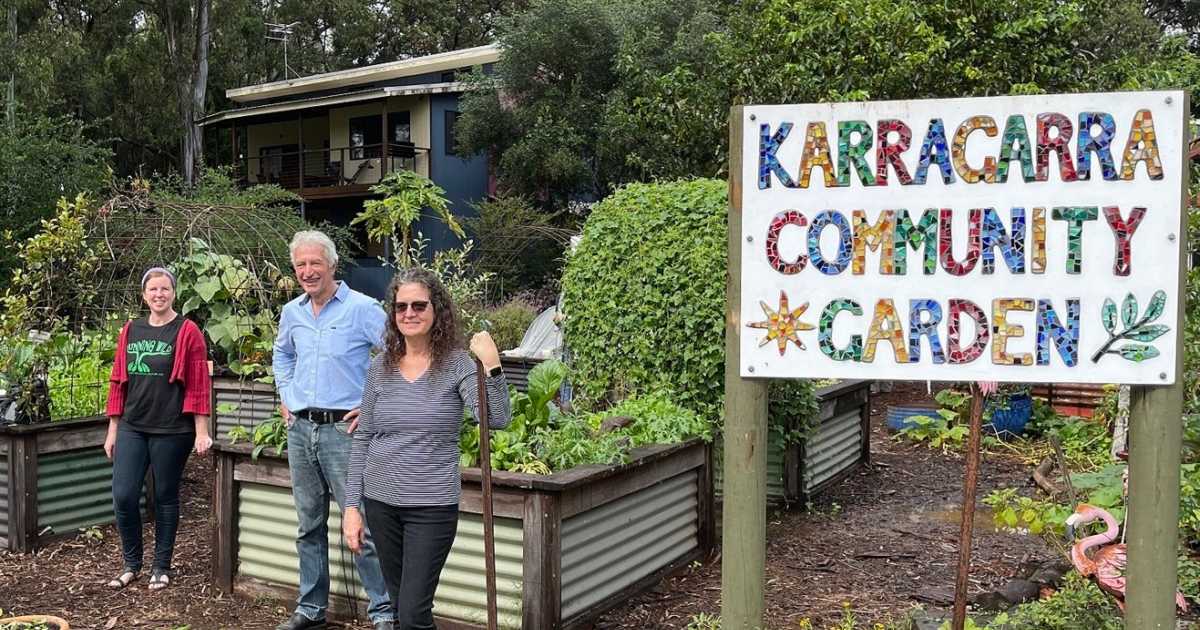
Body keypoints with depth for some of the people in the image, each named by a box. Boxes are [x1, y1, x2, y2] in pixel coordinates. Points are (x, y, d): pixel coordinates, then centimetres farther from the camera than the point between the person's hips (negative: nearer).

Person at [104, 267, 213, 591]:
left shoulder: (188, 332, -4)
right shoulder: (130, 331, 10)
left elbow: (199, 385, -7)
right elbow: (118, 381, 12)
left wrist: (201, 432, -10)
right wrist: (112, 430, 11)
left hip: (171, 430, -4)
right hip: (132, 428, 4)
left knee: (165, 497, 6)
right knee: (123, 496, 0)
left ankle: (162, 567, 20)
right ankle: (131, 563, 20)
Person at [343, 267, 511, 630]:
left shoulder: (457, 364, -8)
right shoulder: (381, 366, 3)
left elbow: (497, 421, -21)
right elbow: (363, 439, 7)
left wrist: (492, 367, -34)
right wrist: (352, 506, 3)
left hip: (432, 506, -4)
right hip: (380, 503, 4)